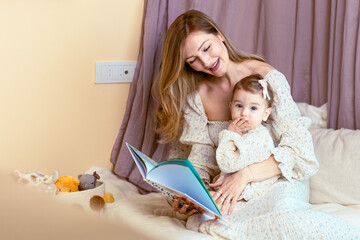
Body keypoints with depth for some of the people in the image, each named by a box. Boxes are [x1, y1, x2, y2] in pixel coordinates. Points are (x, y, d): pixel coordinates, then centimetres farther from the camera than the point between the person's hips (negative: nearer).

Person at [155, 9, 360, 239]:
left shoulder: (267, 78, -9)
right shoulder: (194, 95, 3)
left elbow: (300, 148, -14)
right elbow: (202, 157, 4)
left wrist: (246, 174, -26)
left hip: (279, 180, -4)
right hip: (228, 184, 5)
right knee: (199, 220, -32)